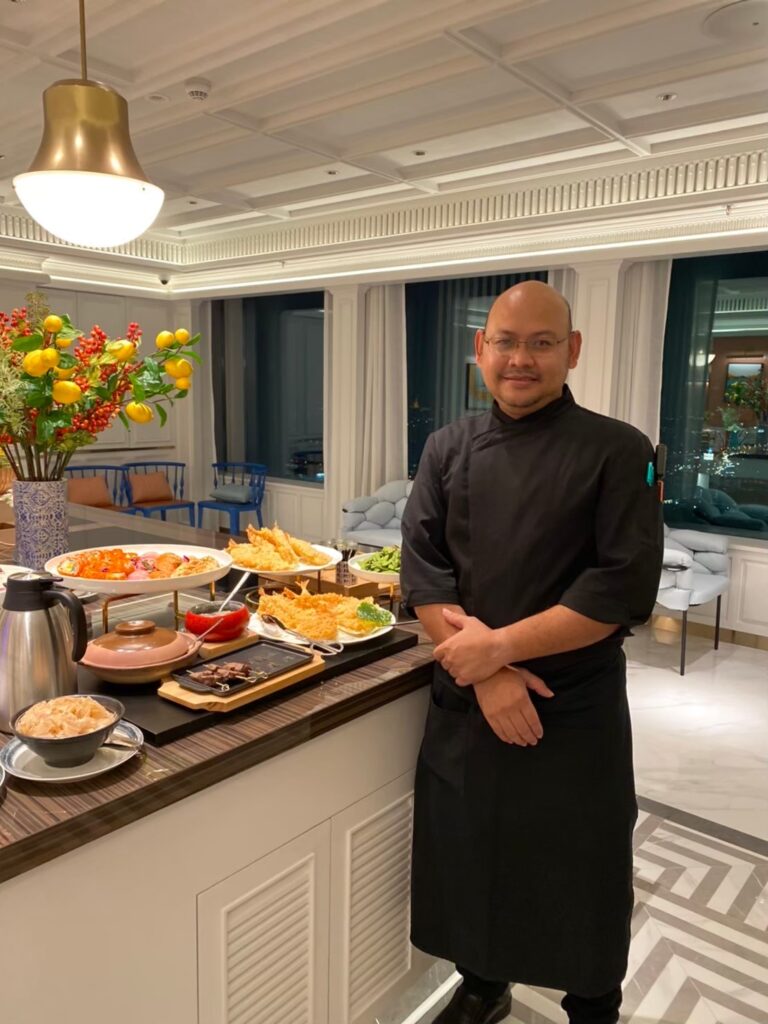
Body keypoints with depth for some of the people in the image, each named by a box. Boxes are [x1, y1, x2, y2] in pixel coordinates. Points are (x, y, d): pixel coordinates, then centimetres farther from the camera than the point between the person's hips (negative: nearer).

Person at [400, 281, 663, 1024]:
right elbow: (421, 571, -4)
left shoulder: (617, 451, -9)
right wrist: (482, 673, -16)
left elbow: (624, 591, -15)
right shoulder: (448, 449, 1)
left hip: (577, 714, -2)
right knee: (467, 861, 18)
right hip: (463, 705, 3)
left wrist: (498, 646, -20)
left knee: (581, 880, 14)